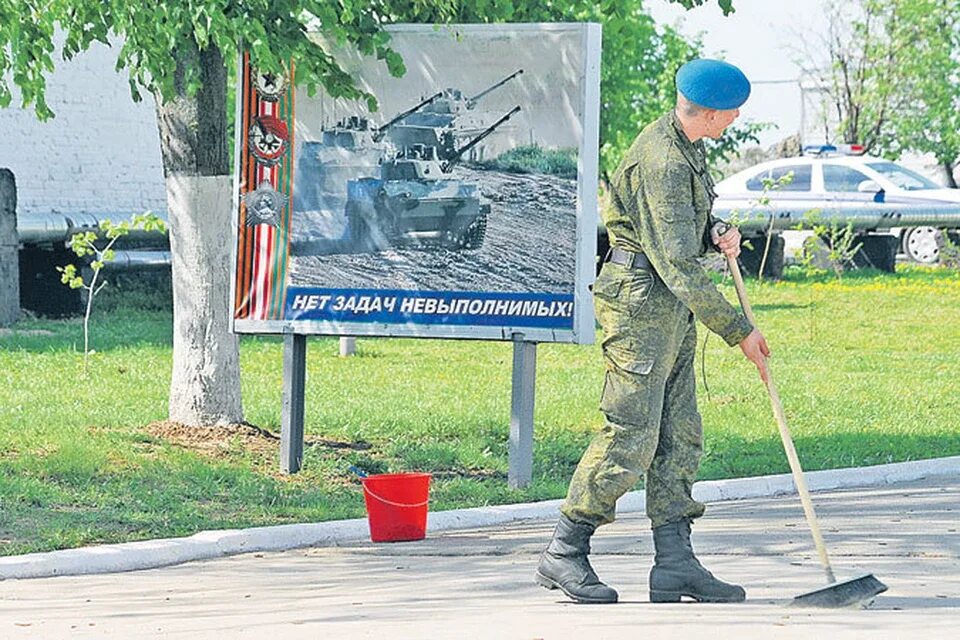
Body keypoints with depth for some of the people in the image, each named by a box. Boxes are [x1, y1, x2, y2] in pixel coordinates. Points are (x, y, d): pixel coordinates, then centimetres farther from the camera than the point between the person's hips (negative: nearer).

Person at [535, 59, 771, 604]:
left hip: (673, 307, 10)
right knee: (630, 435, -10)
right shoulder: (662, 162, -21)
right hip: (642, 298, -10)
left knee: (681, 436, 7)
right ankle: (564, 554, -4)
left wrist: (717, 233, 3)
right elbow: (678, 266, -24)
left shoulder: (685, 148, 11)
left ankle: (675, 562, 8)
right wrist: (738, 331, -22)